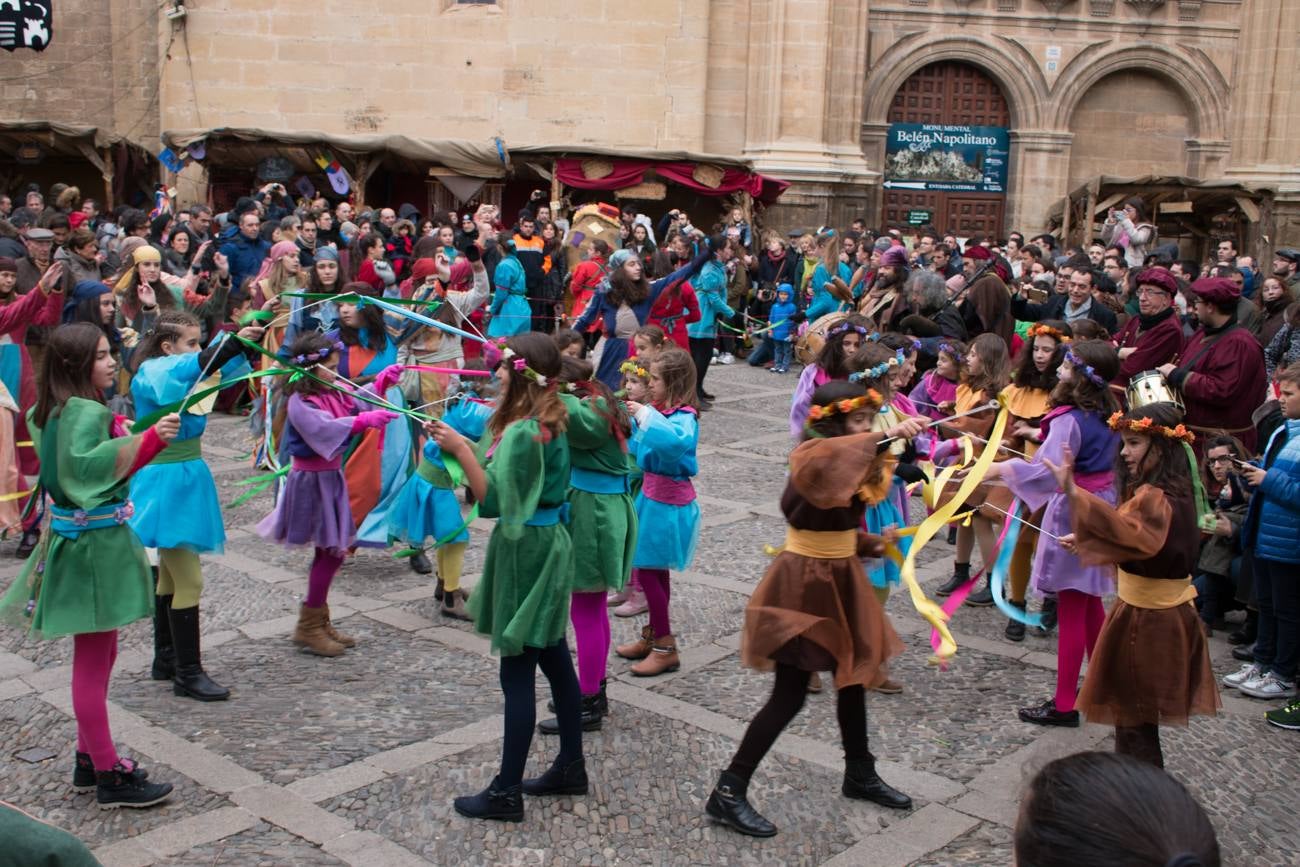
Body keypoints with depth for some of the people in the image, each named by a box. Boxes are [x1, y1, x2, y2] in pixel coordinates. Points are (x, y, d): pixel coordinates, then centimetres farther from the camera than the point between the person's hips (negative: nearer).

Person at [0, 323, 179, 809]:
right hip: (95, 543, -10)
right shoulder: (86, 412, -20)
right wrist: (151, 438, -43)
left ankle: (90, 758, 30)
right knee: (93, 660, -3)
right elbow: (85, 464, -37)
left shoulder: (56, 408, 10)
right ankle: (109, 777, 6)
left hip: (80, 536, 10)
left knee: (96, 655, 19)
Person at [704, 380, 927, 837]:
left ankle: (860, 775, 39)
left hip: (841, 580, 9)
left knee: (853, 675, 19)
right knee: (790, 695, -5)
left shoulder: (859, 465, 8)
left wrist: (873, 543, 0)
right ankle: (728, 793, 5)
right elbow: (823, 462, -46)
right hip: (802, 584, -9)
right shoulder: (809, 454, -19)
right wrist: (886, 437, -48)